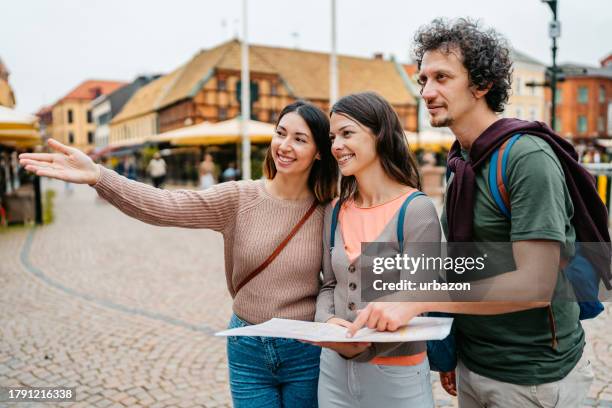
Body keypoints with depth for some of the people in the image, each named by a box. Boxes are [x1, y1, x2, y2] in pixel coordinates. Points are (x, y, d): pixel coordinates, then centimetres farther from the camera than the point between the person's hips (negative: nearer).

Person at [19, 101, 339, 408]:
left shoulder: (328, 211, -7)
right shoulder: (238, 198, -9)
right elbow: (164, 206, -20)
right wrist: (98, 177, -32)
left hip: (306, 354, 0)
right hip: (248, 351, 0)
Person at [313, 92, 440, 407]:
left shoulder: (417, 209, -14)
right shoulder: (334, 211, 2)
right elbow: (329, 285, 6)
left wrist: (365, 344, -27)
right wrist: (328, 322, -14)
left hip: (396, 373, -4)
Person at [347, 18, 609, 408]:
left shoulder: (527, 157, -21)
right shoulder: (462, 161, 3)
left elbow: (536, 285, -27)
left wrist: (417, 298, -30)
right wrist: (449, 353, 9)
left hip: (531, 376, -7)